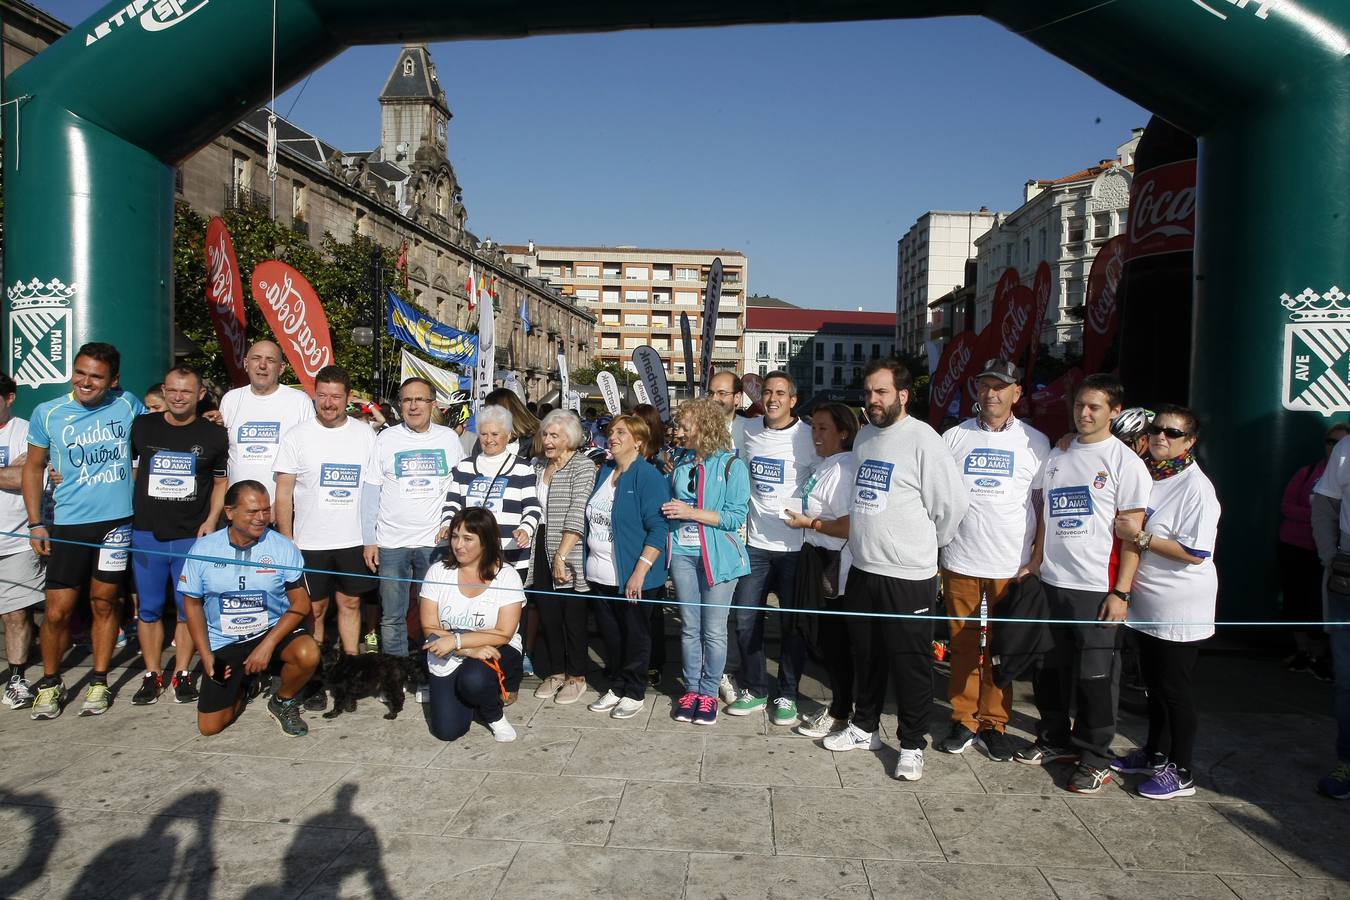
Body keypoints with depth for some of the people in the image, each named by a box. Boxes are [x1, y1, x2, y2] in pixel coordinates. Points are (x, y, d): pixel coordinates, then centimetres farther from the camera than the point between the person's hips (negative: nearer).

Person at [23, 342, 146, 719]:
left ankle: (99, 682, 25)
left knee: (105, 604, 11)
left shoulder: (128, 404, -1)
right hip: (68, 525, 0)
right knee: (57, 610, 0)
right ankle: (50, 683, 23)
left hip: (117, 522, 1)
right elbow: (33, 467, 7)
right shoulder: (47, 414, -2)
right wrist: (35, 523, 2)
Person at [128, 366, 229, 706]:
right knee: (148, 608, 7)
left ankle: (182, 673, 18)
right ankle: (152, 674, 20)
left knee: (188, 608, 5)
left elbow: (221, 481, 9)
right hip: (146, 533, 1)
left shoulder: (214, 435, 1)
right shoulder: (142, 427, 4)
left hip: (192, 535, -1)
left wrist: (211, 520, -4)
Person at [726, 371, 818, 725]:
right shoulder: (750, 430, 6)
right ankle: (753, 690, 24)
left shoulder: (808, 437, -8)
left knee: (792, 624, 6)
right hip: (755, 542, 4)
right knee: (745, 619, 7)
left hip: (794, 546, -4)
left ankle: (787, 696, 21)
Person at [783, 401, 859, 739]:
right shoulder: (826, 464, 11)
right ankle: (839, 705, 33)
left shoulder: (844, 469, -20)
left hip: (834, 565, -10)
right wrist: (808, 521, 11)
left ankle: (840, 714, 19)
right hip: (818, 560, 10)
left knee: (835, 640, 4)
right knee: (828, 638, 19)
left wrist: (809, 523, -17)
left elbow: (850, 526, -27)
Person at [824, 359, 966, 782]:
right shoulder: (864, 437, 10)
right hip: (862, 570, 7)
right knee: (866, 657, 19)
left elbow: (952, 503, -14)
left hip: (908, 576, -7)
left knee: (910, 664, 4)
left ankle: (912, 745, 18)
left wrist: (927, 543, -1)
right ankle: (864, 727, 35)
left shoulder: (923, 441, -14)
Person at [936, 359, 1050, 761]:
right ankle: (964, 721, 21)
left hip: (1013, 564, 0)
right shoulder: (955, 437, 5)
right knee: (964, 645, 8)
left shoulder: (1035, 442, 5)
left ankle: (993, 724, 20)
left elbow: (1046, 504, 7)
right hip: (960, 561, 1)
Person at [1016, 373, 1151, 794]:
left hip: (1097, 587, -5)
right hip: (1052, 582, 6)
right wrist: (1035, 563, 11)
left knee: (1095, 675, 2)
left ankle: (1095, 759, 16)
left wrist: (1120, 592, -13)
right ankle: (1055, 739, 31)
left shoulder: (1125, 462, -4)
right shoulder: (1057, 457, 12)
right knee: (1049, 668, 13)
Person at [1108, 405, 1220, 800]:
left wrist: (1141, 537, -22)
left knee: (1174, 686, 2)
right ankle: (1155, 753, 34)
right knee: (1154, 681, 19)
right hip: (1147, 600, 7)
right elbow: (1129, 526, 23)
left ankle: (1180, 771, 17)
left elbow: (1196, 553, -22)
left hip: (1181, 606, -7)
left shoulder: (1196, 487, -16)